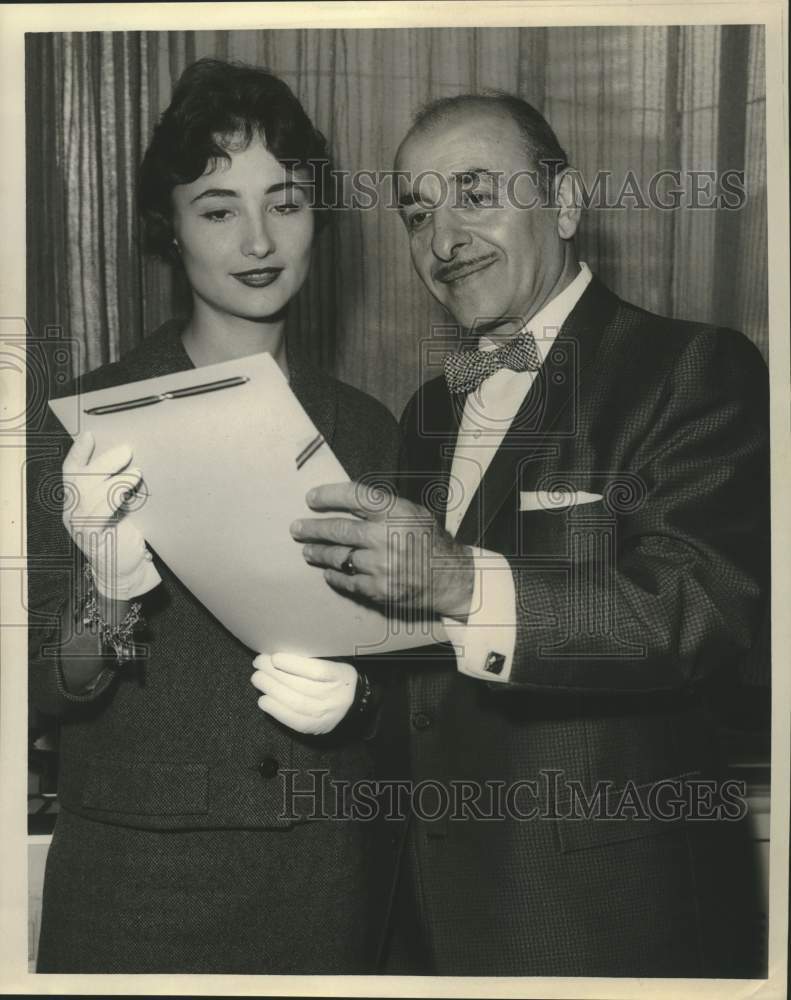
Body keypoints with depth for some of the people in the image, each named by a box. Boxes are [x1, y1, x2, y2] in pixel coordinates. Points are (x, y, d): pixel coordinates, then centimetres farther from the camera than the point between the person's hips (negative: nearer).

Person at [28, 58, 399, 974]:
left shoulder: (364, 429, 3)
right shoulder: (88, 419, -6)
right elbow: (43, 685, -7)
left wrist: (349, 689, -11)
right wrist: (106, 596, -27)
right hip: (136, 881, -2)